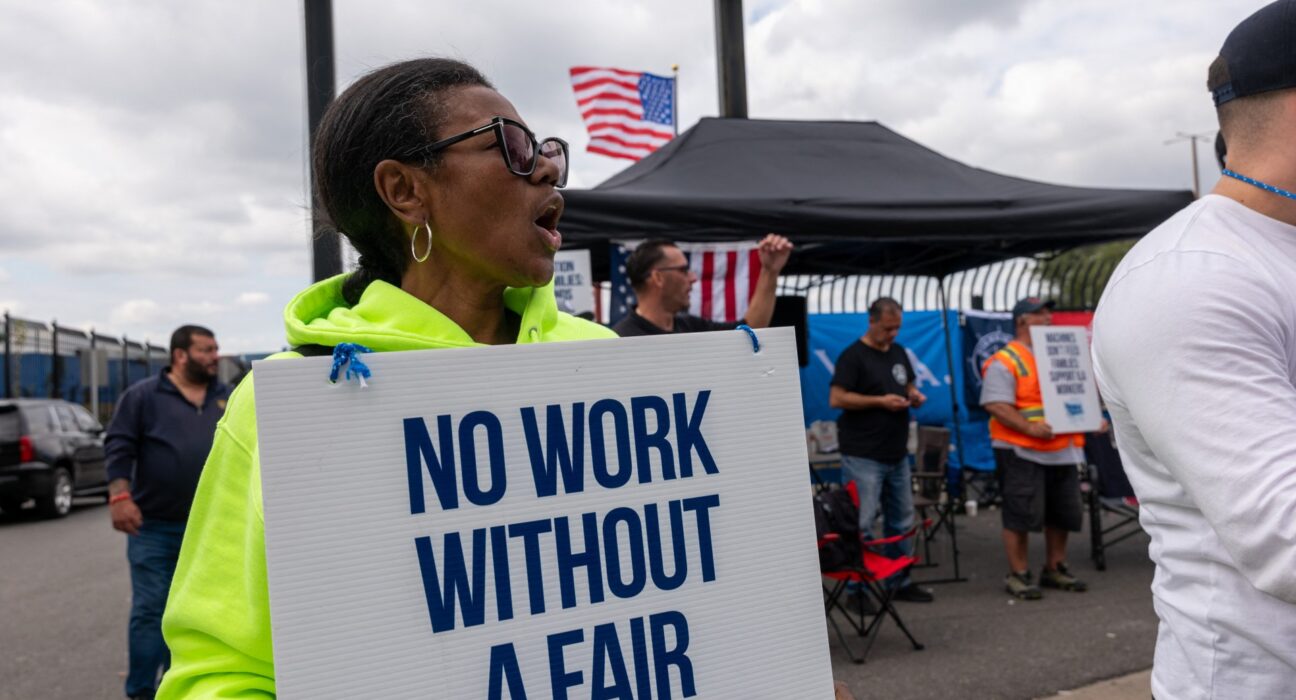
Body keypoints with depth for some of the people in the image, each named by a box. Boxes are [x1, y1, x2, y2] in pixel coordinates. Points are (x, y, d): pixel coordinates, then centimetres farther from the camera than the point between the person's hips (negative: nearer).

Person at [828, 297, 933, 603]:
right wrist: (880, 401, -20)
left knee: (902, 520, 15)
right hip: (863, 457, -8)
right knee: (861, 524, -5)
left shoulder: (899, 352, 13)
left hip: (897, 455, 8)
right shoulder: (853, 356, -11)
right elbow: (836, 398, -17)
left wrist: (915, 395, 0)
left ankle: (900, 581, 27)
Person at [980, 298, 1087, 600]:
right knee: (1021, 514, -4)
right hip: (1022, 452, -8)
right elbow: (995, 405, -18)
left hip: (1063, 450, 8)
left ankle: (1055, 569, 27)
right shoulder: (1005, 361, -8)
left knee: (1062, 513, 13)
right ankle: (1017, 574, 7)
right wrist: (1030, 428, -27)